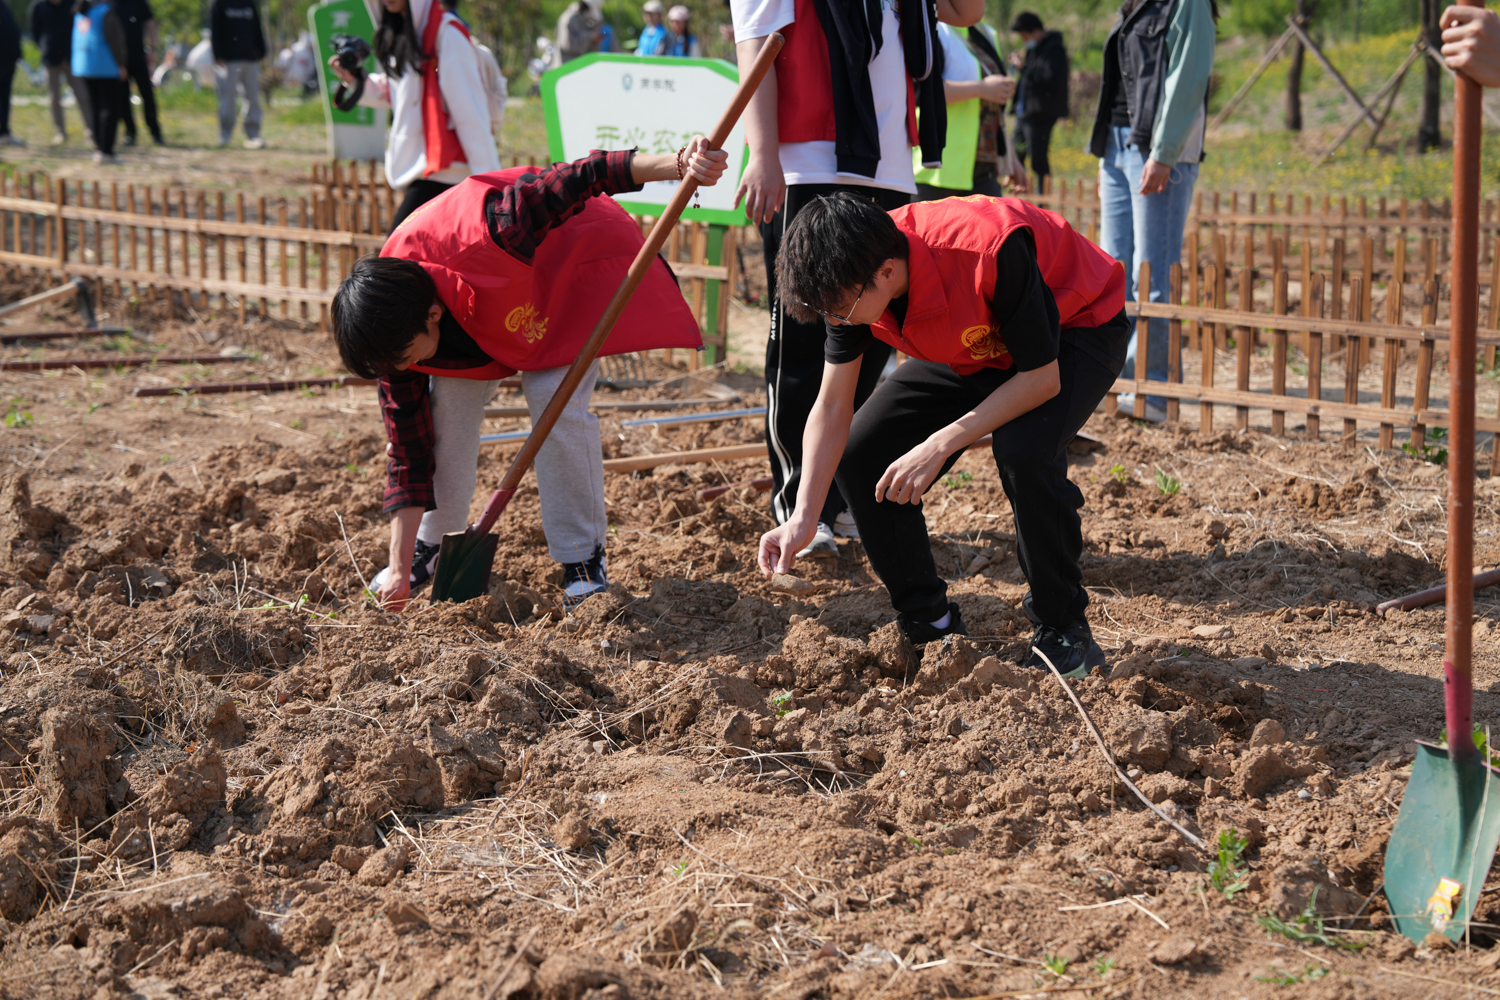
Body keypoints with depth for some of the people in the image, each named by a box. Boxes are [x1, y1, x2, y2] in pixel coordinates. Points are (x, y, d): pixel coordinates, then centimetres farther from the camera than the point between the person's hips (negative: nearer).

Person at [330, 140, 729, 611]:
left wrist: (679, 164, -54)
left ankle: (584, 557, -5)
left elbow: (580, 180, -43)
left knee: (556, 402, -21)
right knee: (447, 401, -10)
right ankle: (434, 544, 10)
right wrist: (400, 566, -18)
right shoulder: (397, 327, -23)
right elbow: (408, 445, -17)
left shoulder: (486, 235, -46)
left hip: (577, 259, -5)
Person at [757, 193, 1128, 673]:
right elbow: (833, 406, -13)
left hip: (1078, 326, -6)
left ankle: (1062, 628, -13)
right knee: (859, 455, -8)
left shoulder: (990, 251, -41)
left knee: (1023, 451, -35)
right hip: (972, 348, 7)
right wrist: (803, 518, -23)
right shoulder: (852, 280, -21)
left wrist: (940, 445, -34)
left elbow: (1042, 378, -31)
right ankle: (931, 623, 9)